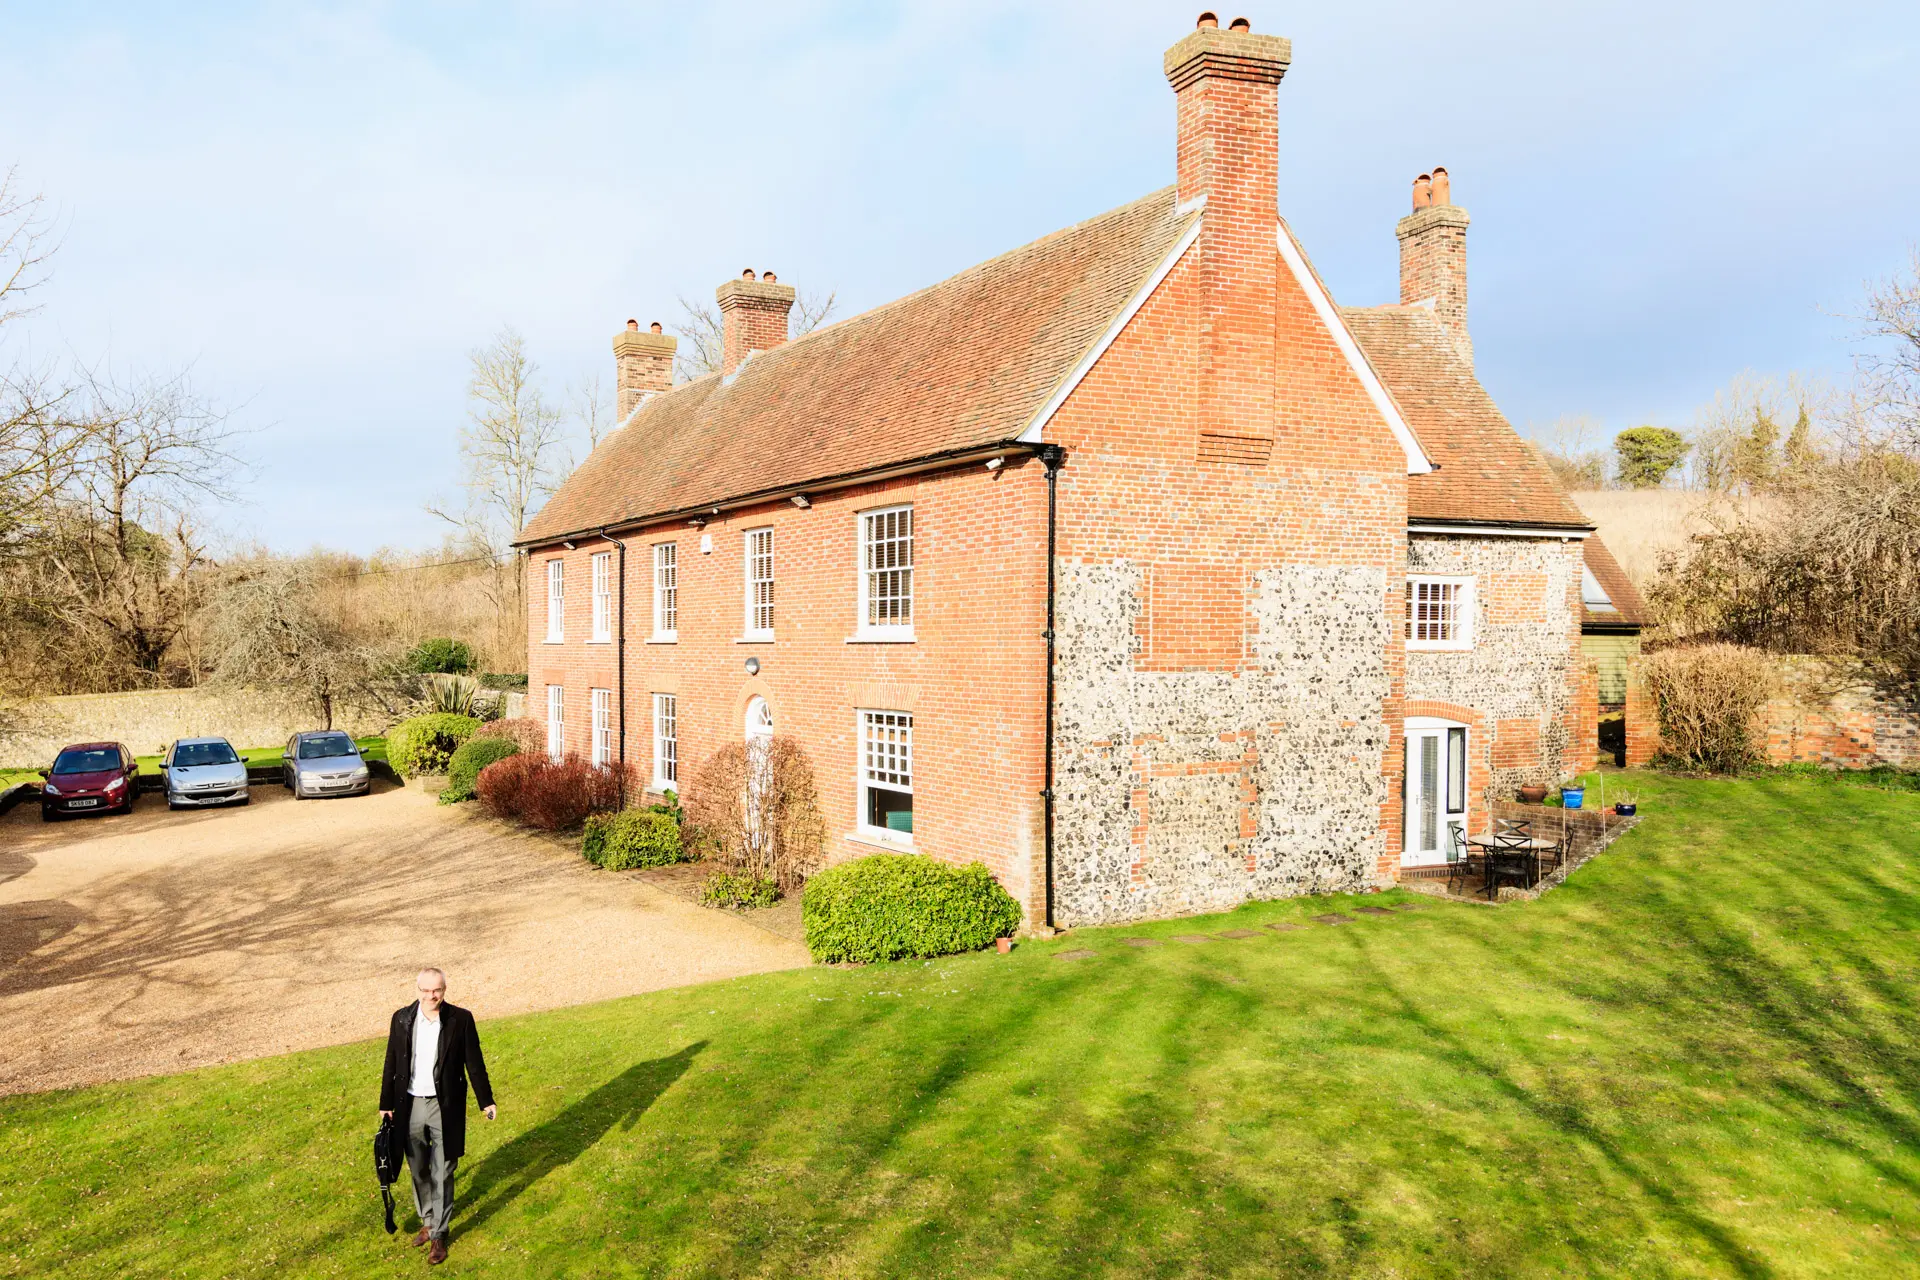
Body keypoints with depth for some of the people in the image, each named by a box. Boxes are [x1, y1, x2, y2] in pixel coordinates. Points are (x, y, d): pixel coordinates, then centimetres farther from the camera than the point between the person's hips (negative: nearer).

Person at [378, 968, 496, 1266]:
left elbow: (474, 1062, -4)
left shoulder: (461, 1019, -11)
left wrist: (486, 1101, -1)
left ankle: (439, 1235, 17)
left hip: (445, 1107, -3)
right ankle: (427, 1221, 37)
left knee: (442, 1173, 4)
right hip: (410, 1106, 3)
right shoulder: (402, 1018, -4)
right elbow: (392, 1064, 4)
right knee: (418, 1170, 17)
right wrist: (386, 1104, 7)